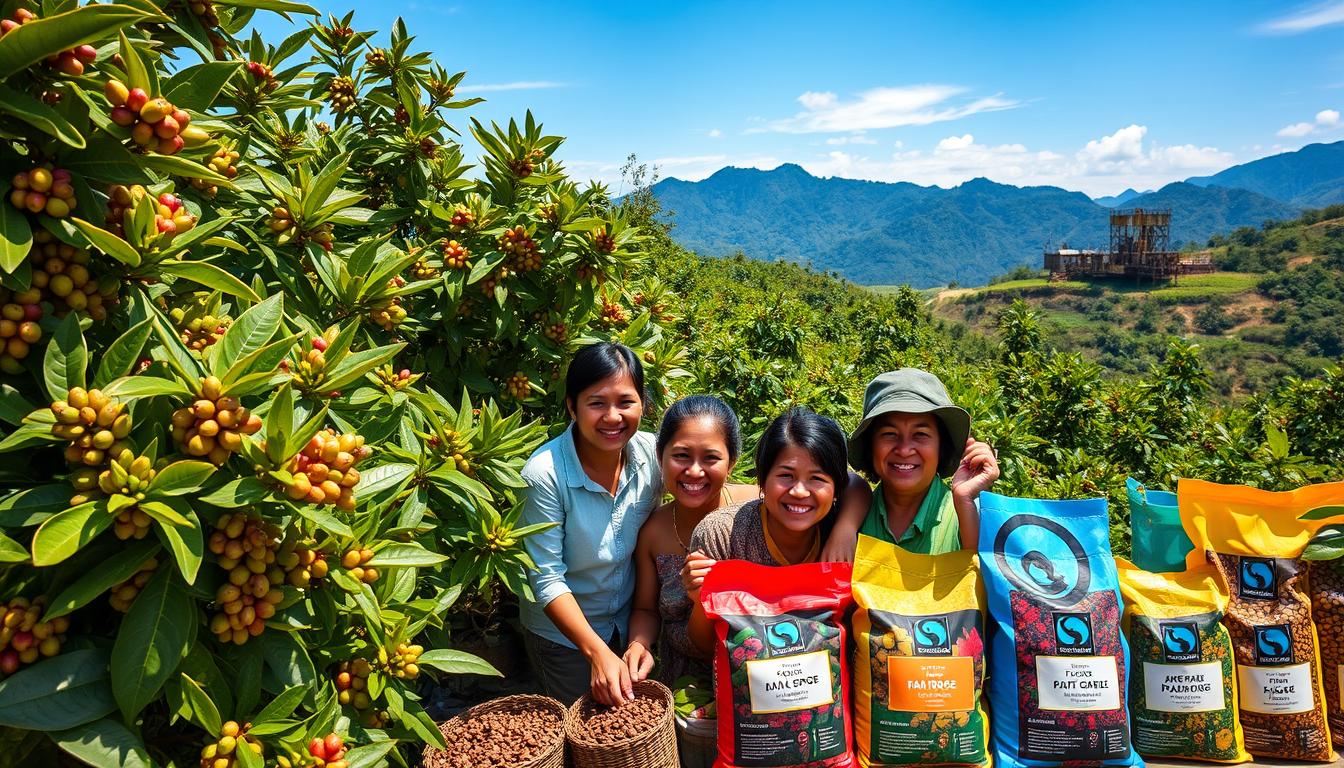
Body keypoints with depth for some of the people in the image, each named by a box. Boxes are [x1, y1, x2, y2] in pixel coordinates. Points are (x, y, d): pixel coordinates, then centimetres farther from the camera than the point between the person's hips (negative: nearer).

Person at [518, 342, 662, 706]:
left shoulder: (652, 452, -15)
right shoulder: (545, 474, -28)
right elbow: (548, 580, -23)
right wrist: (598, 653, -29)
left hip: (630, 621, 4)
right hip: (562, 633, -4)